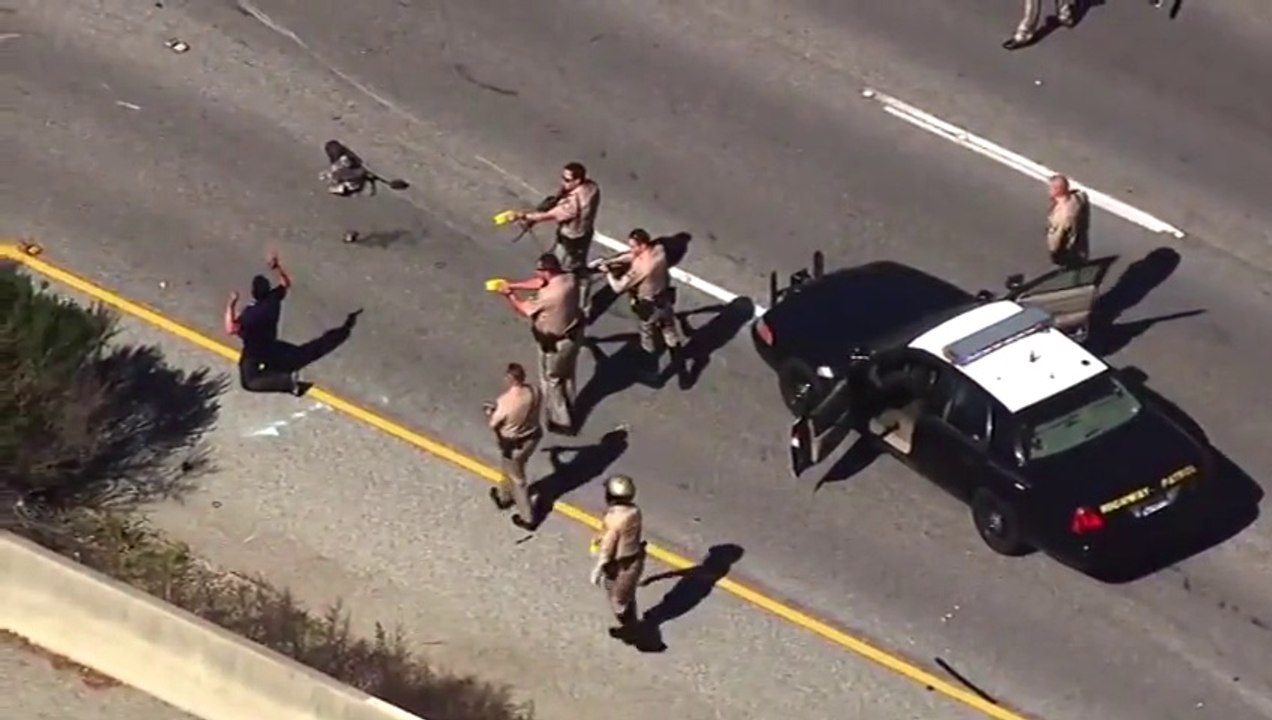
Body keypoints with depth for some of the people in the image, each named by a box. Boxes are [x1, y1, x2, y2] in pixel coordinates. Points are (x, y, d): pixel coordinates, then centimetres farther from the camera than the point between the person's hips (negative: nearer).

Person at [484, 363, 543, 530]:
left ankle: (527, 518, 33)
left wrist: (491, 413, 5)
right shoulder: (533, 392, -18)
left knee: (517, 480, 18)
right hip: (533, 437, 6)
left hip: (513, 445, -6)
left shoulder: (505, 402, -35)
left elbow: (493, 424, -18)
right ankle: (504, 496, 59)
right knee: (512, 470, 33)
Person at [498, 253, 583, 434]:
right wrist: (512, 285, 3)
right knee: (567, 375, 28)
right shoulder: (569, 279, -13)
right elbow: (539, 283, 2)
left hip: (555, 343, -7)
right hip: (573, 333, 7)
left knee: (551, 381, 16)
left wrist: (510, 295, 0)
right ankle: (568, 410, 48)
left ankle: (561, 421, 29)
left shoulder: (548, 296, -36)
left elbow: (524, 309, -17)